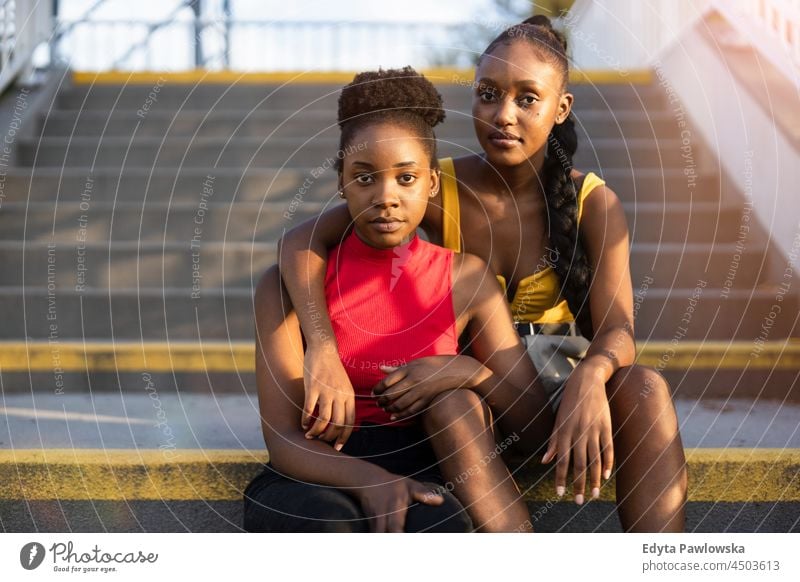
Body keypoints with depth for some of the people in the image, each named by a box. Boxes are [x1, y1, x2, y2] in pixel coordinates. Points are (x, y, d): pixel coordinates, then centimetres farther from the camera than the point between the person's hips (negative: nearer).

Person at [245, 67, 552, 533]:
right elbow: (283, 438, -10)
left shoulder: (466, 278, 3)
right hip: (318, 477, -2)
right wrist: (369, 480, -31)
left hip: (420, 473, 2)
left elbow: (536, 419, 3)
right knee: (329, 525, -38)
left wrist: (470, 372, -18)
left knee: (455, 401, -30)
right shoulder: (292, 282, -4)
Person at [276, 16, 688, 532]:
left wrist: (589, 378, -46)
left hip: (557, 374, 1)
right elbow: (302, 241, -18)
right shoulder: (442, 190, -10)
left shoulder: (594, 204, -8)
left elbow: (617, 329, -19)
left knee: (644, 388, -31)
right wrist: (322, 353, -37)